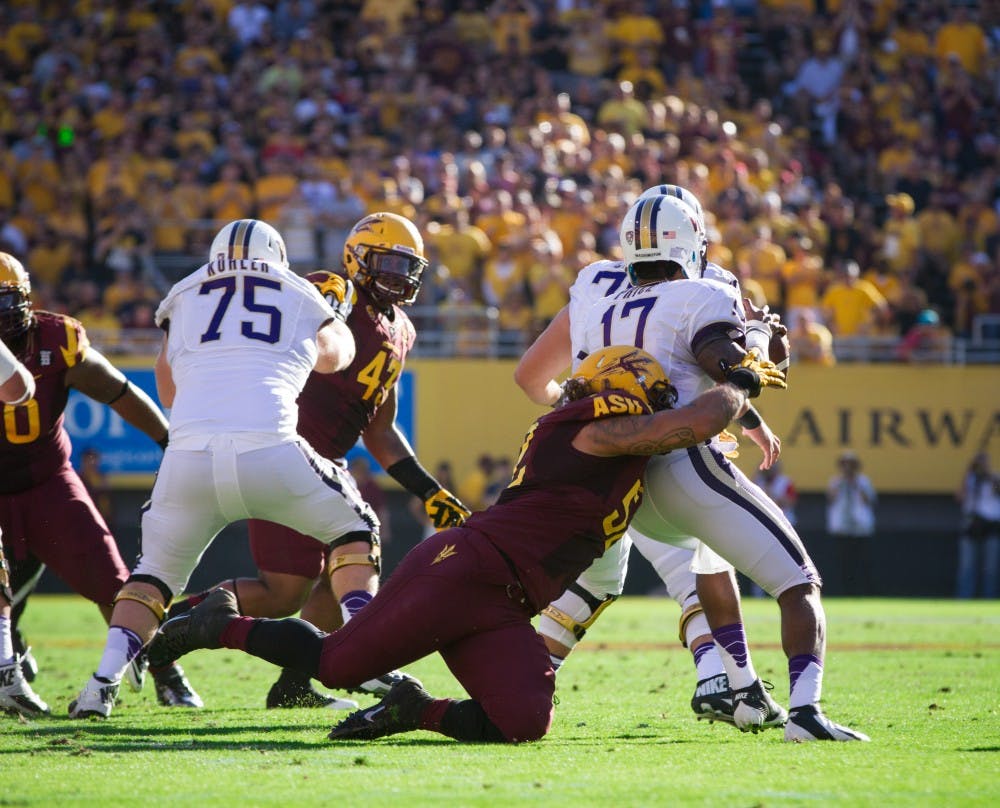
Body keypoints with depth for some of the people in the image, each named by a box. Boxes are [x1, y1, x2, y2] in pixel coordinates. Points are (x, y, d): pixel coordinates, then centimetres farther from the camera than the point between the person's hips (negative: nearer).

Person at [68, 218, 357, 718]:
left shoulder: (183, 299, 25)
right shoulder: (304, 301, 22)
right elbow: (335, 357, 45)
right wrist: (340, 311, 65)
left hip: (188, 456, 2)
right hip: (268, 451, -2)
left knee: (155, 572, 24)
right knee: (354, 531, 23)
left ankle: (104, 681, 5)